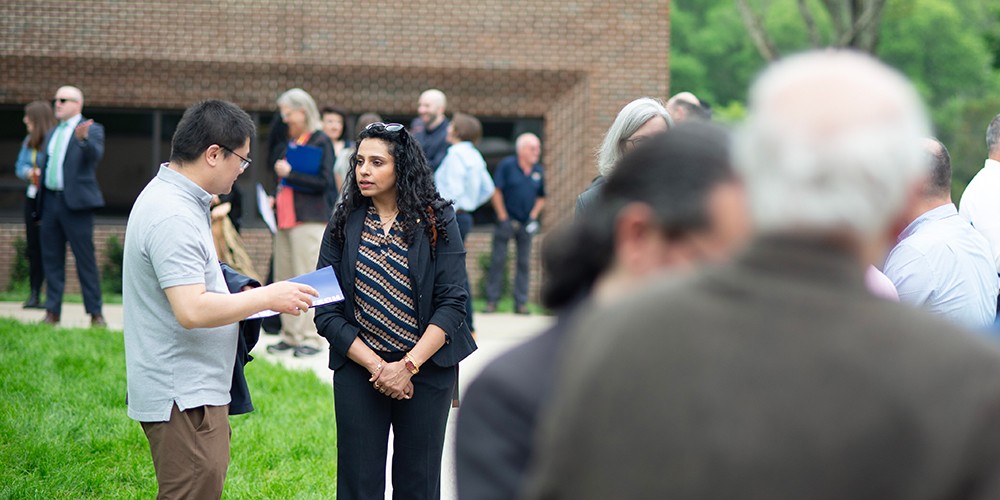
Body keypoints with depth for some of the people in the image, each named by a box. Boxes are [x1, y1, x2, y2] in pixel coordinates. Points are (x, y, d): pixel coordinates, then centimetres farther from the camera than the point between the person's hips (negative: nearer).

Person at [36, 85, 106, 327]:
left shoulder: (92, 130, -2)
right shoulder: (52, 134, 20)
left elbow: (95, 155, -21)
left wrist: (83, 139, -40)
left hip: (76, 202, -7)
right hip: (51, 200, 7)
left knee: (85, 259, -5)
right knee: (51, 259, 7)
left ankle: (96, 313, -1)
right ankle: (52, 312, 12)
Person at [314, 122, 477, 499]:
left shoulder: (436, 222, -1)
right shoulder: (343, 225, 2)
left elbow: (452, 304, -7)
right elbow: (326, 313, -2)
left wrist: (408, 366, -16)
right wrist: (375, 366, -12)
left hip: (425, 368, -1)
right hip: (357, 370, 1)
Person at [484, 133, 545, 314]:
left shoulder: (538, 171, 6)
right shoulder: (507, 165, -6)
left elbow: (541, 197, 15)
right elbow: (496, 192, -7)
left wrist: (533, 216, 2)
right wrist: (503, 217, -9)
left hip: (526, 223, 4)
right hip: (507, 221, -4)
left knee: (524, 263, 5)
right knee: (498, 261, -2)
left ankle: (520, 303, 10)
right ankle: (491, 301, 3)